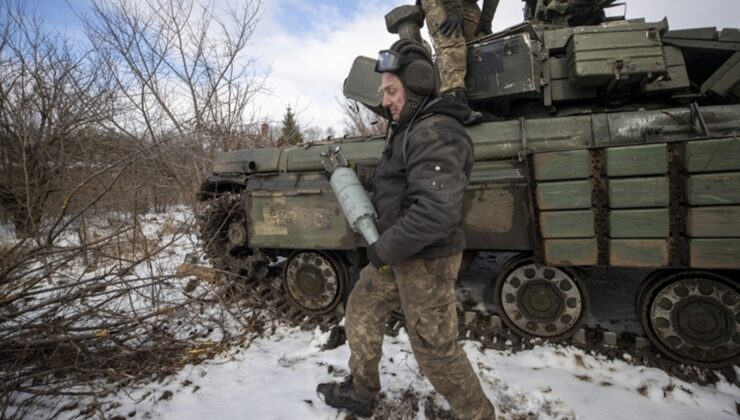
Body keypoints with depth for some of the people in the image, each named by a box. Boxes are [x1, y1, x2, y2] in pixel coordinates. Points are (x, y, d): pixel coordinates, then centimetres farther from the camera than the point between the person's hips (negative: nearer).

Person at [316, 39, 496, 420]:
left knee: (435, 351, 4)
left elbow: (437, 212, -32)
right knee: (361, 308, 20)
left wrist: (383, 249, -21)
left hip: (426, 260, -10)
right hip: (400, 253, 10)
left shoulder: (435, 134, -22)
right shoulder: (410, 128, 10)